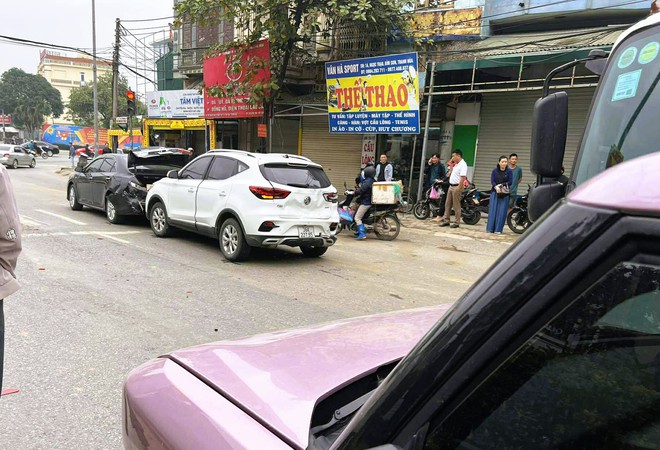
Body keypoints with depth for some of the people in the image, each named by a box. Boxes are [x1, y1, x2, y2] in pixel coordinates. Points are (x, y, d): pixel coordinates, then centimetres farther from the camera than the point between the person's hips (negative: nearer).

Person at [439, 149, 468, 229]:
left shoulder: (463, 164, -14)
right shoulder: (456, 164, 16)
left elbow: (463, 177, -22)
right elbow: (450, 174, 23)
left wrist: (458, 188, -25)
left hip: (457, 187, -9)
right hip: (451, 186, 9)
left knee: (456, 206, -3)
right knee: (448, 204, 10)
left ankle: (457, 222, 4)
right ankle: (446, 220, 16)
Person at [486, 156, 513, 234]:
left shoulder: (509, 171, 0)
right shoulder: (494, 171, 3)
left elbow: (510, 182, -4)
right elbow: (492, 181, -5)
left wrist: (501, 185, -11)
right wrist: (496, 187, -22)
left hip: (505, 193, -1)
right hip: (495, 192, 1)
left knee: (502, 211, -2)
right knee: (492, 210, -1)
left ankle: (498, 229, 2)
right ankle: (490, 228, 3)